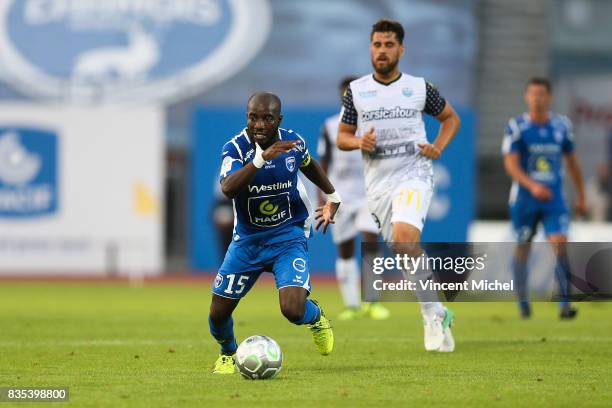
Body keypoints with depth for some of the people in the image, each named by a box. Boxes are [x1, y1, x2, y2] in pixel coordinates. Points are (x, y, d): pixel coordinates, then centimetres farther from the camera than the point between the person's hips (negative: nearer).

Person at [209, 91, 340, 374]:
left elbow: (309, 165, 16)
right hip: (247, 240, 1)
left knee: (293, 310, -22)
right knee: (218, 313, 4)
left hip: (288, 237, -1)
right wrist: (261, 158, -49)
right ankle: (228, 355, 39)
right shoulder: (236, 148, -19)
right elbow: (228, 188, -39)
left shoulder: (292, 142, -10)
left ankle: (316, 317, 17)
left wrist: (333, 196, 20)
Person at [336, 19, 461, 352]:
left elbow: (451, 118, 17)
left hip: (413, 176, -3)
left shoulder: (420, 88, 2)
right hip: (378, 184, 3)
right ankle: (438, 314, 19)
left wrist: (438, 147, -1)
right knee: (408, 255, 2)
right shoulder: (356, 91, 5)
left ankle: (432, 315, -18)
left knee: (404, 237, -28)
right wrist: (359, 142, -11)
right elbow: (342, 137, 11)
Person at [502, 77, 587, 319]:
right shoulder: (516, 127, -5)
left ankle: (565, 304, -17)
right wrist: (532, 185, -28)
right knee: (523, 248, 7)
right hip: (524, 199, -1)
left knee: (560, 244, -16)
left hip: (554, 199, 1)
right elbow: (510, 163, -13)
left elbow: (572, 161, 15)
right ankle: (523, 303, 25)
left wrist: (581, 197, 17)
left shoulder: (562, 126, 5)